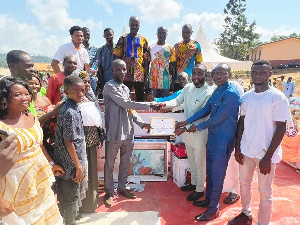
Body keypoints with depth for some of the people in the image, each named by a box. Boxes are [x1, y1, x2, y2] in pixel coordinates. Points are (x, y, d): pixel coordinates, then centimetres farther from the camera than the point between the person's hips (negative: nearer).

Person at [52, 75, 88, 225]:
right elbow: (68, 142, -22)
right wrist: (78, 166, -18)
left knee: (72, 195, 25)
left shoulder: (73, 108, 5)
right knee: (71, 197, 10)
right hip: (71, 163, -9)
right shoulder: (70, 112, -23)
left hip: (75, 160, 9)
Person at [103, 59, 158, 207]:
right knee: (109, 164, 8)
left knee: (125, 163, 16)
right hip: (114, 133, -7)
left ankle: (122, 187, 32)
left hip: (128, 132, 7)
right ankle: (109, 192, 23)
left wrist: (141, 123, 4)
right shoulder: (109, 86, -9)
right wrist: (149, 105, -14)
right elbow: (125, 104, -17)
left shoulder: (126, 88, 16)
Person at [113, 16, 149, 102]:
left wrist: (146, 75, 1)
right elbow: (117, 57, 5)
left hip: (140, 75, 1)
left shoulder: (143, 40, 8)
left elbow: (146, 59, 7)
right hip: (125, 75, -1)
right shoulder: (123, 39, 6)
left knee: (140, 99, 8)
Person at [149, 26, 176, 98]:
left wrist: (173, 82, -1)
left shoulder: (170, 48, 6)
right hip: (153, 81, 1)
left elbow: (173, 66, 7)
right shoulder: (151, 48, 8)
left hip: (165, 81, -1)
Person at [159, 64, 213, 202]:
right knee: (191, 160, 22)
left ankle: (199, 190, 25)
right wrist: (165, 104, -14)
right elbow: (177, 101, 7)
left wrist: (186, 128, -25)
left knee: (199, 162, 8)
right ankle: (193, 183, 41)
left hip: (199, 132, -6)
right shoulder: (188, 88, 2)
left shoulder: (208, 93, -18)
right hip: (187, 130, 7)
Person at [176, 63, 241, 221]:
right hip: (212, 137, 9)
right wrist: (187, 122, 7)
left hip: (223, 140, -8)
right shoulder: (217, 91, 8)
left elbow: (218, 117, -21)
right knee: (210, 171, 19)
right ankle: (208, 199, 38)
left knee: (217, 174, 3)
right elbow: (205, 110, 11)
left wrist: (198, 127, -9)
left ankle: (213, 209, 20)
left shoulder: (231, 94, -20)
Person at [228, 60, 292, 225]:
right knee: (244, 183, 20)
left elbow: (281, 129, -12)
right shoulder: (246, 97, 3)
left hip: (266, 153, -5)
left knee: (265, 192, 8)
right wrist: (237, 147, 4)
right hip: (246, 150, 5)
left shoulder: (277, 98, -12)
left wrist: (268, 156, -15)